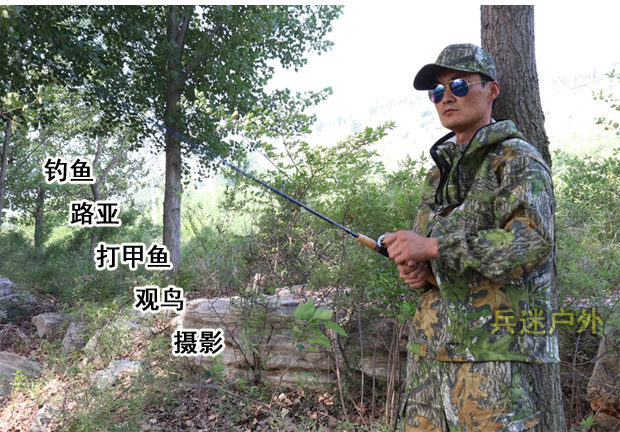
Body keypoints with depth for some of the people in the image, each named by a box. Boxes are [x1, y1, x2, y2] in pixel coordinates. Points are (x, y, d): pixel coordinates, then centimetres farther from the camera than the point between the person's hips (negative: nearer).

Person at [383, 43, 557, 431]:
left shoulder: (517, 159, -3)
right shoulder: (440, 170, 20)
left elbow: (533, 240, -19)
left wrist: (432, 247, -20)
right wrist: (415, 268, 1)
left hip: (495, 346, -7)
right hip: (430, 346, 7)